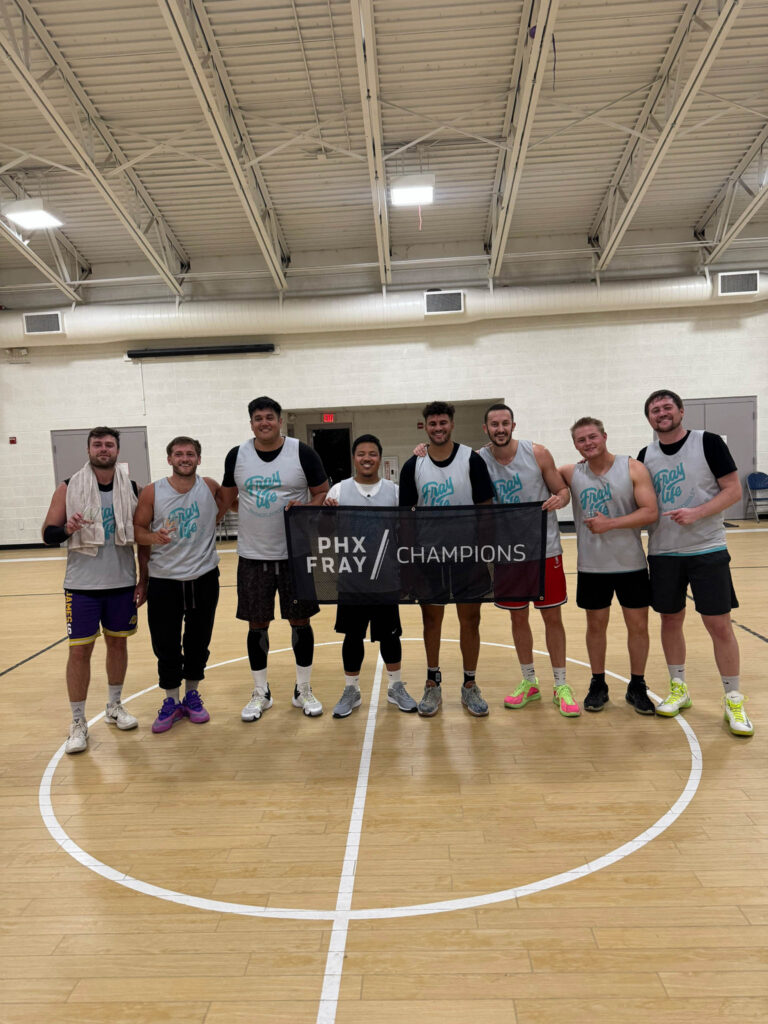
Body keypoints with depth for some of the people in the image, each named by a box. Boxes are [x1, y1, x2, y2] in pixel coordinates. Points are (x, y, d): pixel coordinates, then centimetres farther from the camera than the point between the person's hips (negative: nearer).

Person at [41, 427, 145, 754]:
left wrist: (145, 578, 2)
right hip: (82, 585, -2)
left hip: (122, 583, 2)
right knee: (79, 650, 1)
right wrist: (67, 529, -25)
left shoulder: (133, 490, 2)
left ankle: (114, 706, 31)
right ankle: (78, 723, 15)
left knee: (118, 642, 12)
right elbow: (48, 533, -2)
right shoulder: (68, 489, -3)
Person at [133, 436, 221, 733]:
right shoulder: (152, 492, -5)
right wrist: (152, 537, -20)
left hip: (204, 578, 1)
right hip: (163, 580, -1)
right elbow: (136, 528, -1)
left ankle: (192, 695, 30)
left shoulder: (211, 487, -1)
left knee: (198, 641, 12)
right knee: (165, 644, 6)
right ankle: (171, 700, 24)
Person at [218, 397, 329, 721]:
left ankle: (303, 690, 25)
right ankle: (260, 693, 25)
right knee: (257, 624, 8)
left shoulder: (303, 453, -3)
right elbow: (226, 497, 12)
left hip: (296, 554, -1)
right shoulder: (237, 455, 3)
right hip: (253, 556, 2)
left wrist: (306, 510, -18)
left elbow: (323, 493, 1)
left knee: (300, 620, 7)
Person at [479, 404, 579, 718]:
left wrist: (559, 499, -23)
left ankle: (561, 686, 21)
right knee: (518, 618, 11)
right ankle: (529, 683, 29)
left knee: (552, 616, 6)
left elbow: (562, 490, 0)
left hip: (544, 548, -1)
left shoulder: (537, 453, -6)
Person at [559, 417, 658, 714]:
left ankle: (637, 687, 24)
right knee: (596, 624, 11)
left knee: (638, 625, 6)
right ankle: (598, 684, 27)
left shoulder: (633, 468, -6)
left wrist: (610, 523, -20)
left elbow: (651, 512, -12)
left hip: (631, 564, -1)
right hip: (592, 566, 1)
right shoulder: (571, 474, 1)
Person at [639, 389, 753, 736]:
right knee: (670, 620, 11)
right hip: (663, 552, 4)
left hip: (707, 549, -3)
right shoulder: (646, 456, 6)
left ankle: (733, 700, 14)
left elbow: (733, 490, -7)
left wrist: (697, 513, -20)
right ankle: (678, 688, 28)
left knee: (719, 624, -2)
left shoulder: (709, 443, -4)